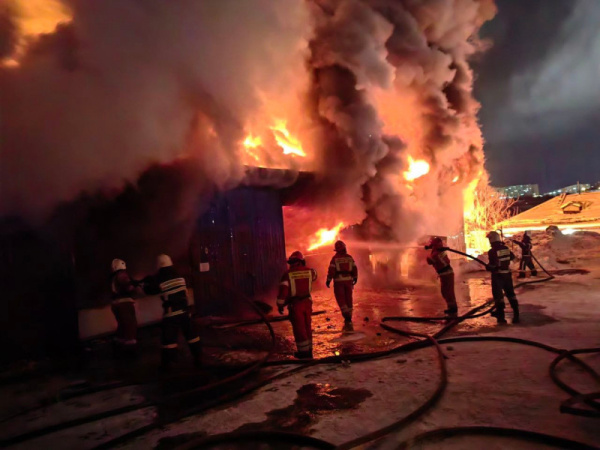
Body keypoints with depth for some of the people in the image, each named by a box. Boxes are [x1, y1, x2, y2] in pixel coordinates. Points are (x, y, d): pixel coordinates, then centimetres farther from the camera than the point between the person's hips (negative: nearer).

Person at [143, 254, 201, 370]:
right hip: (184, 310, 4)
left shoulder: (160, 279, -7)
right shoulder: (179, 276, 8)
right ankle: (198, 359, 16)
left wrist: (147, 282, 25)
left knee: (168, 337, 4)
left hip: (171, 313, -4)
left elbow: (150, 290, 2)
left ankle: (166, 364, 8)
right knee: (191, 334, 11)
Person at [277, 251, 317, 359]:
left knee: (299, 328, 5)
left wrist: (280, 305, -7)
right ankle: (308, 350, 26)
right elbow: (314, 276, 25)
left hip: (295, 305, -4)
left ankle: (304, 352, 11)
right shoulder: (309, 271, 0)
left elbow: (283, 291, -16)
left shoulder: (288, 274, -12)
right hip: (307, 302, 5)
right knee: (307, 327, 17)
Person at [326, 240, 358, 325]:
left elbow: (331, 270, -11)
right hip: (348, 280, 4)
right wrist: (355, 278, 18)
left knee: (341, 299, 3)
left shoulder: (335, 258, -7)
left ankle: (346, 315, -15)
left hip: (338, 281, -4)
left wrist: (328, 280, -4)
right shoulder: (349, 257, 4)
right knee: (348, 299, 10)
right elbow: (355, 269, 5)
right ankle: (349, 318, 15)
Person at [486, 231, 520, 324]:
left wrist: (487, 267, -2)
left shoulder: (492, 251, -18)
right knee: (510, 294, 16)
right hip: (507, 274, 6)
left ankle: (501, 316, 6)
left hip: (497, 275, -5)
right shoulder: (506, 248, 1)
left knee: (498, 295, 4)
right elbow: (512, 257, 19)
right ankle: (516, 314, 15)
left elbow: (493, 265, -21)